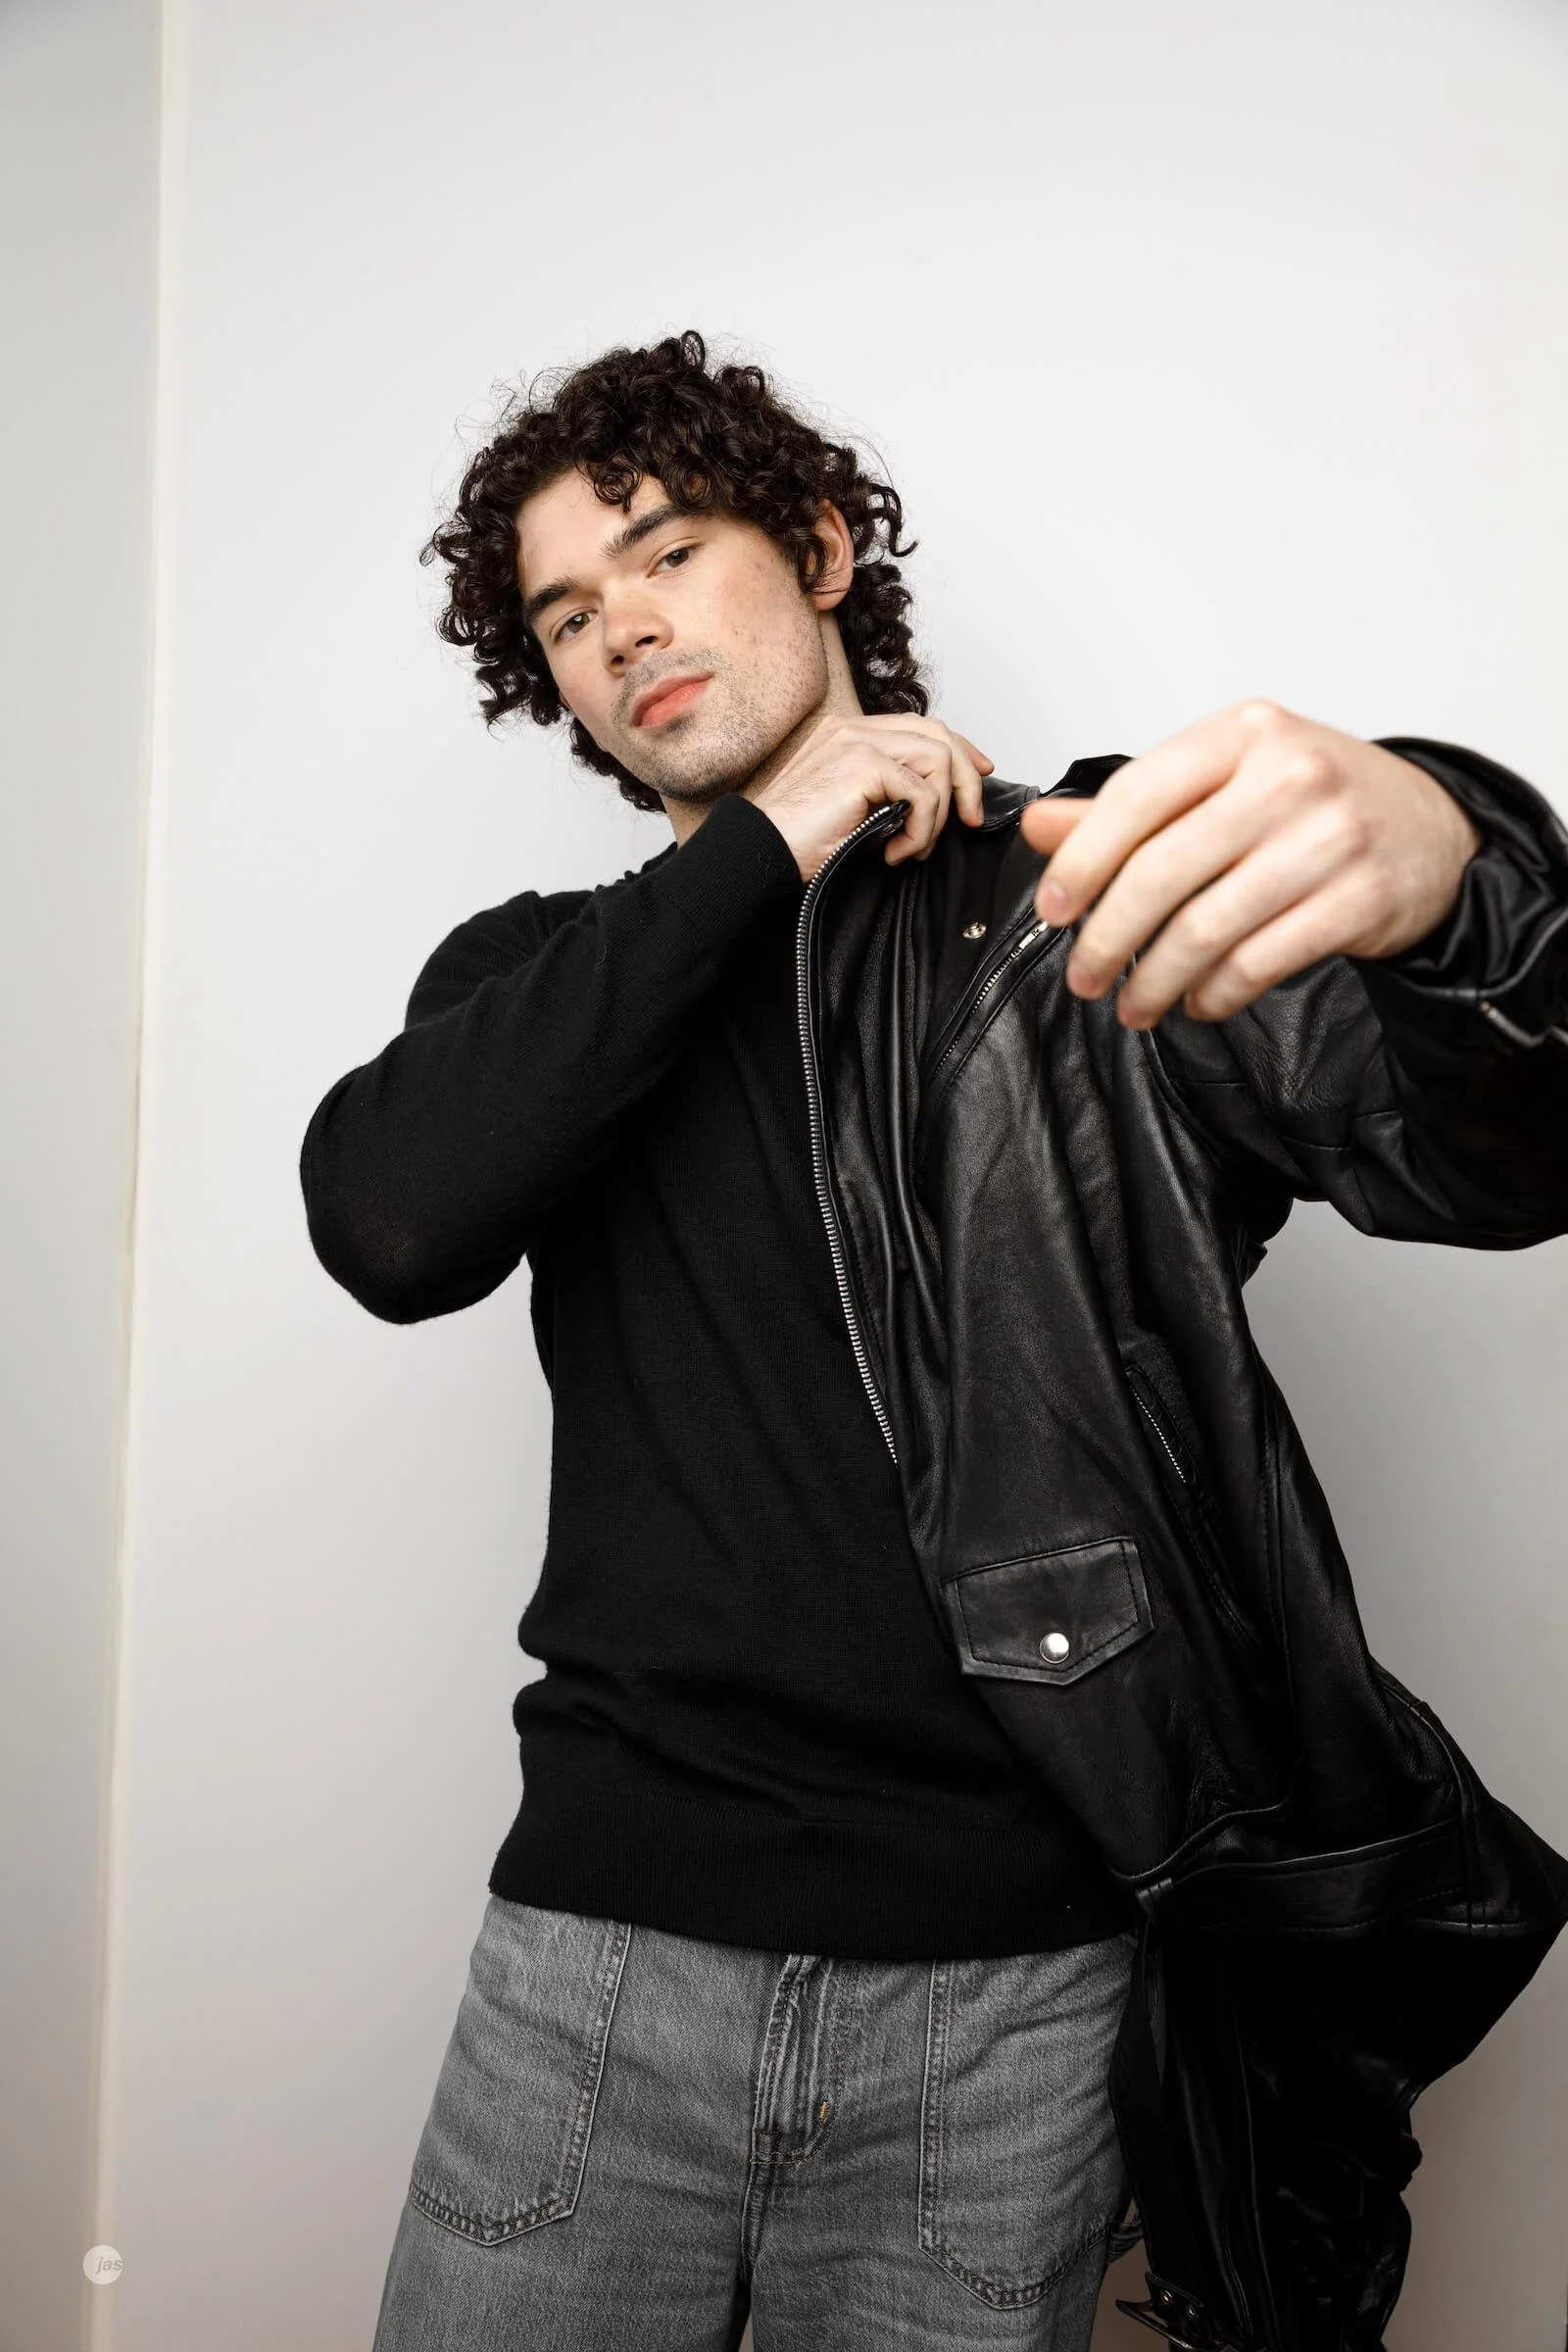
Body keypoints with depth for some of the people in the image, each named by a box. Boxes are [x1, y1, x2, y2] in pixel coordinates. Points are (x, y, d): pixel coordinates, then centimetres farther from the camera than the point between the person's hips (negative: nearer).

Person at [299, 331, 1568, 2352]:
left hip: (1005, 1976, -1)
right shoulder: (542, 976, 10)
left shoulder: (1084, 902, 0)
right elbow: (390, 1226, -11)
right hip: (604, 1934, 2)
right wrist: (769, 843, -10)